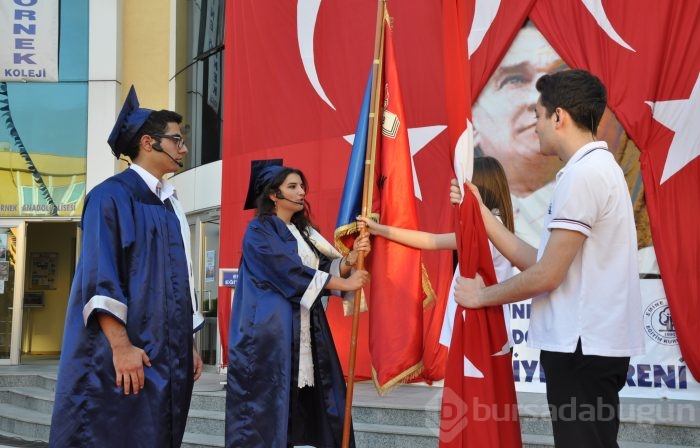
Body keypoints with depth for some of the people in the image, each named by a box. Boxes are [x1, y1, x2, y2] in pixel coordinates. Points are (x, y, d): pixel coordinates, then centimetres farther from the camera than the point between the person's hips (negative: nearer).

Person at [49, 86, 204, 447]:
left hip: (166, 356, 8)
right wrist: (121, 346, -23)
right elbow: (100, 276, -16)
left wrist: (189, 344, 16)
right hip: (120, 357, -8)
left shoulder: (168, 205, 16)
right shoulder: (112, 196, -7)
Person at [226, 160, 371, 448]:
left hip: (304, 331, 7)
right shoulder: (259, 231, -5)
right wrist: (345, 284, -13)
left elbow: (325, 269, 9)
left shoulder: (303, 231, 18)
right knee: (268, 404, -7)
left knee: (309, 401, 3)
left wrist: (350, 259, -11)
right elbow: (292, 272, -15)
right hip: (269, 333, -7)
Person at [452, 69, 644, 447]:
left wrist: (482, 295, -2)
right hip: (590, 343, 10)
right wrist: (479, 211, 12)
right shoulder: (598, 168, 16)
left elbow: (547, 276, -17)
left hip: (582, 346, -10)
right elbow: (538, 261, 11)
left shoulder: (584, 174, -16)